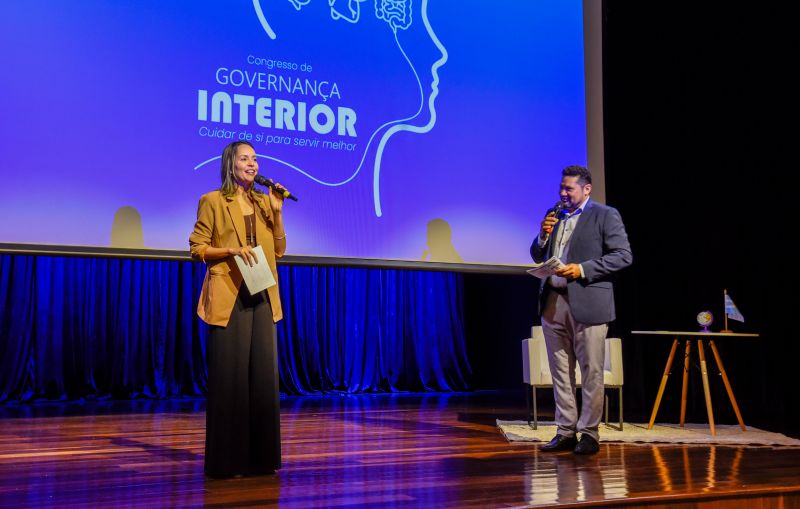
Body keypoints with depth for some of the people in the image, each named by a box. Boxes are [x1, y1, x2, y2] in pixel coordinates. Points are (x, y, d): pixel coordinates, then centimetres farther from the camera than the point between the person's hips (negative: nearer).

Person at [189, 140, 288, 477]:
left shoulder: (263, 201, 15)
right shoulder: (213, 201, 0)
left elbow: (278, 251, 11)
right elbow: (197, 248, -3)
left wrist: (277, 212, 1)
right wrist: (231, 250, -17)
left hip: (262, 296, 5)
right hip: (229, 297, -5)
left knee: (263, 373, 5)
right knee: (230, 374, -4)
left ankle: (261, 456, 13)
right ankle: (227, 460, 4)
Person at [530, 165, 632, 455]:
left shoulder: (605, 215, 0)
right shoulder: (554, 216, 16)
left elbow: (623, 255, -8)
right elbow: (537, 257, 19)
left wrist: (583, 269, -16)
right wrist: (543, 235, -2)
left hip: (587, 303, -5)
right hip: (552, 302, 6)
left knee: (591, 372, 0)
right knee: (560, 372, 9)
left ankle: (589, 434, 8)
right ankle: (566, 433, 16)